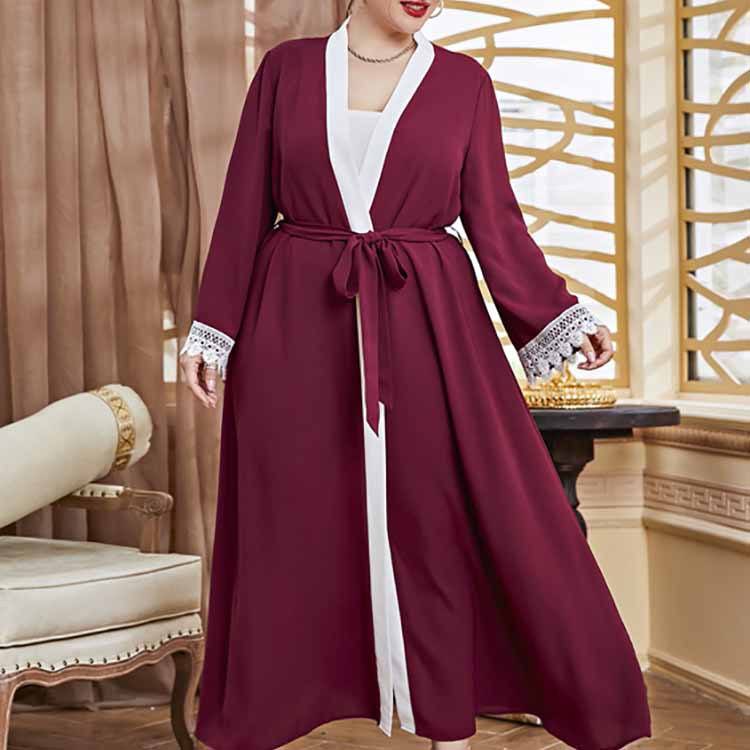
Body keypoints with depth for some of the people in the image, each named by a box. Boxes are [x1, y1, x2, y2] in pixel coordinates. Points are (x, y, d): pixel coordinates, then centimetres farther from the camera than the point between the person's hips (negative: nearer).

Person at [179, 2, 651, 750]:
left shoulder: (463, 80, 5)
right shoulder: (286, 67, 5)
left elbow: (494, 220, 4)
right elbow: (244, 208, 5)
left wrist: (560, 317, -5)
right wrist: (210, 331, 1)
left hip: (427, 325, 0)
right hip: (297, 329, 0)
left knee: (440, 523, 0)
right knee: (285, 533, 4)